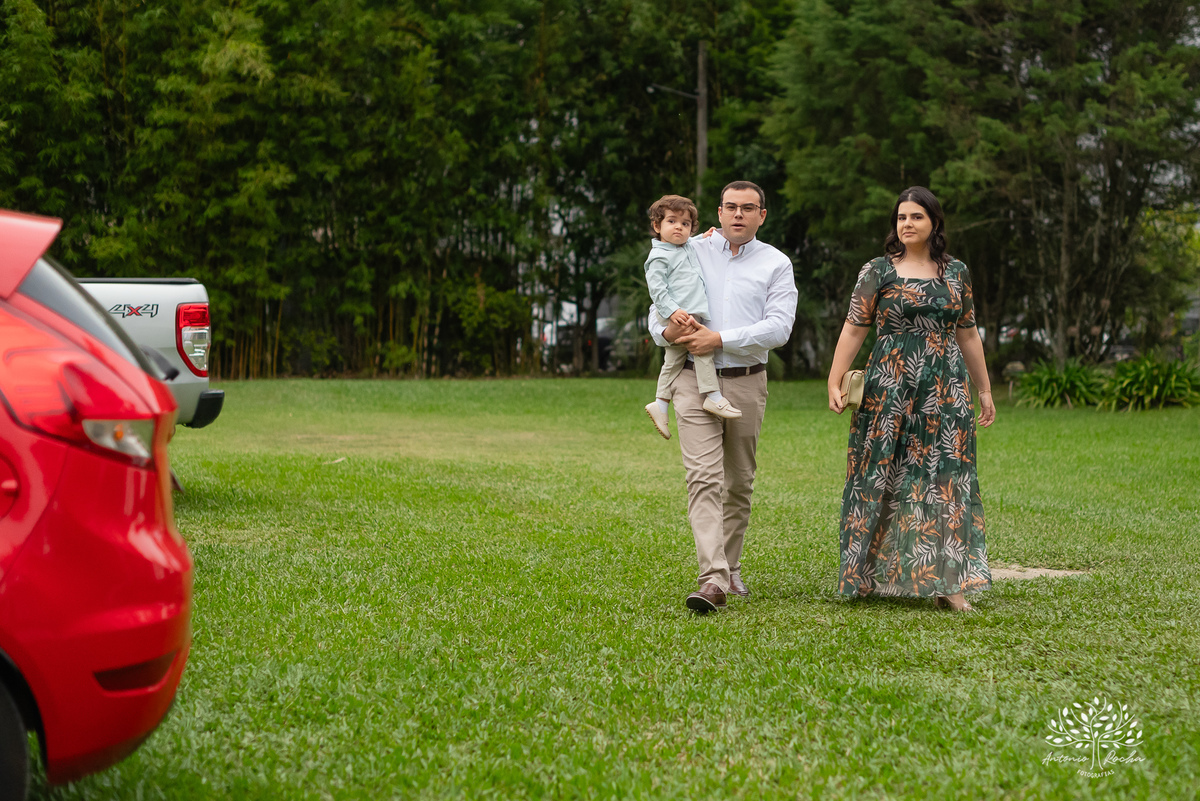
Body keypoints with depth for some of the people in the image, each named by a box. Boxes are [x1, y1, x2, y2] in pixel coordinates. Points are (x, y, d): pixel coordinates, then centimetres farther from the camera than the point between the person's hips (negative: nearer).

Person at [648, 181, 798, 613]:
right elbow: (658, 306, 13)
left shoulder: (775, 264, 6)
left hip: (747, 383, 1)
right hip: (696, 382, -1)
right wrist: (666, 331, -11)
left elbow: (778, 327, -6)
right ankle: (713, 580, -24)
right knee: (703, 477, -14)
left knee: (739, 481, 10)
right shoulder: (691, 254, 10)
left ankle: (730, 566, 26)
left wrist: (719, 339, -15)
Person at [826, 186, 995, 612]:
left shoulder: (956, 272, 11)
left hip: (945, 391, 2)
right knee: (885, 477, 0)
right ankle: (873, 573, 10)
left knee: (946, 478, -3)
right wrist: (835, 382, -11)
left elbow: (968, 335, 17)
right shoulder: (877, 271, 2)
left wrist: (984, 389, 17)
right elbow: (853, 330, -1)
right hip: (890, 389, -2)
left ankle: (947, 582, -2)